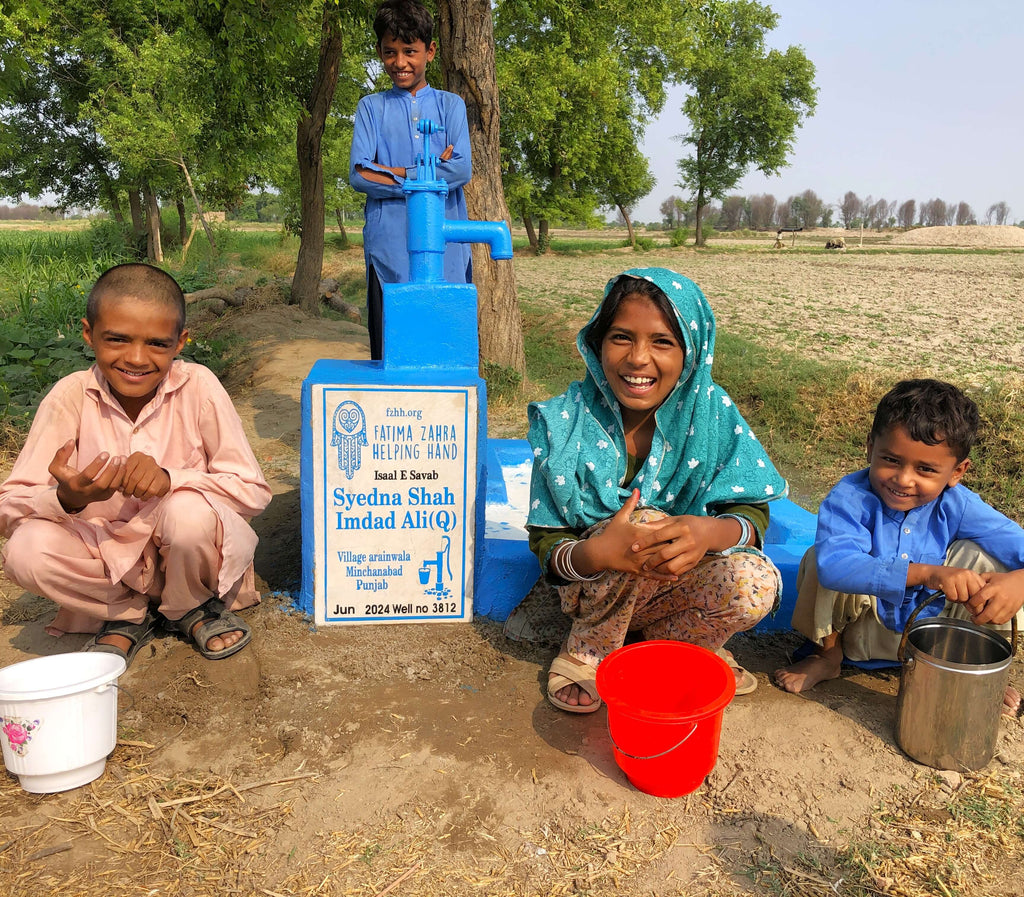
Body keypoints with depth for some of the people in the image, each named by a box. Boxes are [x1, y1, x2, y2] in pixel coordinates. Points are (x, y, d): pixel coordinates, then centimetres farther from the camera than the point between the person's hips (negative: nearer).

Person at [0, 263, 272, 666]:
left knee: (190, 511, -33)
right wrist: (66, 498, -36)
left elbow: (253, 490, -16)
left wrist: (170, 478, -33)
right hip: (112, 560, 2)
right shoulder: (71, 397, -13)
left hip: (190, 554, -1)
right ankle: (129, 614, 4)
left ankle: (194, 608, 1)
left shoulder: (197, 387, -16)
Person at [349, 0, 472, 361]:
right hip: (389, 247, 0)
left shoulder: (450, 105, 15)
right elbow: (359, 174, -1)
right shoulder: (371, 107, 14)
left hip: (445, 249, 0)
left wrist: (396, 174, -5)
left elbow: (462, 170, -1)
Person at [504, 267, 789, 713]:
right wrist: (596, 553, -40)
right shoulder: (564, 423, -16)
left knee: (755, 582, -27)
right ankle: (584, 654, -6)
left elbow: (754, 515, -13)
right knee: (646, 519, -32)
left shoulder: (711, 412, -12)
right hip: (590, 589, -1)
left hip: (672, 589, 2)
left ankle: (665, 640, 4)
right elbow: (546, 546, -16)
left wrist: (709, 532, -37)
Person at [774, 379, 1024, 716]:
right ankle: (828, 653, 1)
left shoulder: (958, 506, -14)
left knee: (981, 555, -20)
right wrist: (926, 573, -52)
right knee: (820, 558, -31)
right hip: (862, 630, -2)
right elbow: (833, 565, -45)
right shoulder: (850, 498, -26)